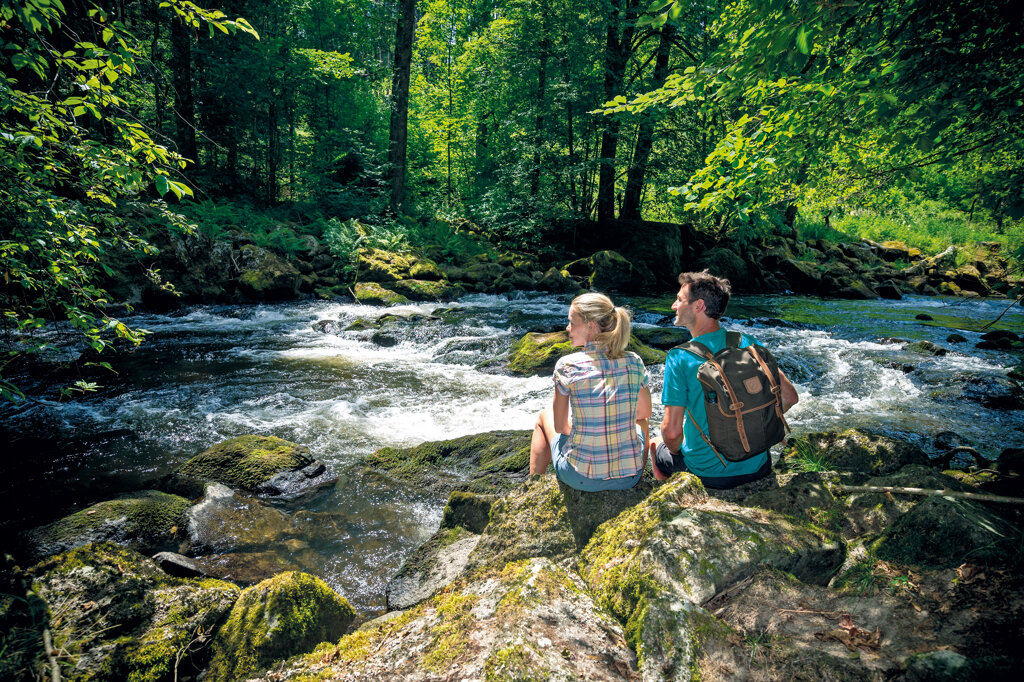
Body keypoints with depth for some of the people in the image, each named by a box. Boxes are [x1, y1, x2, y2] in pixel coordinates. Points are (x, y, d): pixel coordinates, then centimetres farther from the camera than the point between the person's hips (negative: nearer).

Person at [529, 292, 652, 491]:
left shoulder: (567, 366, -13)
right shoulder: (634, 361, -5)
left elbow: (560, 427, -3)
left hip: (581, 479, -2)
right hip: (630, 477, 3)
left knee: (544, 417, 27)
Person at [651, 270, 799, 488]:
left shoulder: (680, 358, -19)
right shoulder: (748, 343, -6)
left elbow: (672, 432, -22)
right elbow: (789, 397, -1)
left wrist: (674, 449, -1)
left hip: (710, 474, -4)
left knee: (656, 444, 26)